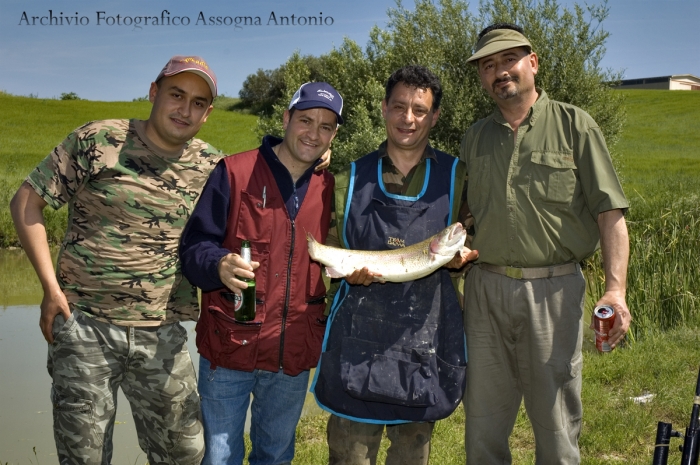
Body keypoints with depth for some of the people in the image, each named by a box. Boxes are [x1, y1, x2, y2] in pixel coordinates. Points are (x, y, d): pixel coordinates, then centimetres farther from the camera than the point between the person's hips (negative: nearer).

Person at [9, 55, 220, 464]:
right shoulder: (98, 141, -6)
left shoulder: (211, 166, 3)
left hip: (163, 336, 3)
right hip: (83, 326, -2)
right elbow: (27, 202, -2)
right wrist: (51, 287, -8)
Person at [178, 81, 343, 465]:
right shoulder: (234, 172, -7)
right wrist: (219, 265, -30)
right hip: (230, 348, -4)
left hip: (294, 355, 4)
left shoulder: (328, 188, 6)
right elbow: (193, 245, -11)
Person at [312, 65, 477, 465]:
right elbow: (330, 250, 13)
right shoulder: (352, 179, 6)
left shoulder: (456, 176, 4)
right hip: (360, 331, 0)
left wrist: (462, 254, -11)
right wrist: (348, 272, -9)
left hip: (426, 336, 0)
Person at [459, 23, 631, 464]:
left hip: (553, 290, -3)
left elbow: (610, 212, -5)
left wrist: (615, 289, -16)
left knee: (556, 423, 7)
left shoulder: (575, 125, 0)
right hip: (485, 289, 4)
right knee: (483, 425, 12)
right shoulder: (475, 138, 12)